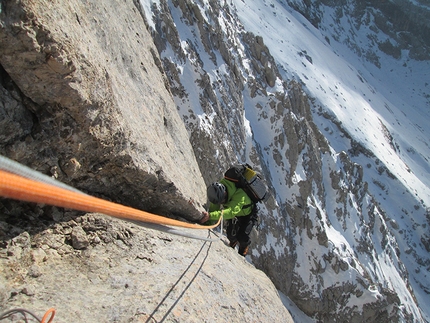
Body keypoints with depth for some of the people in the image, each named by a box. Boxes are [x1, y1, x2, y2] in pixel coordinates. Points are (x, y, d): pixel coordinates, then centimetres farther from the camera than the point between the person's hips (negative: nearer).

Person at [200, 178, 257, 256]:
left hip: (247, 214, -4)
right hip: (235, 214, 5)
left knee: (242, 238, -11)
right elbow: (213, 207, -22)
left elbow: (230, 212, -56)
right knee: (230, 234, -4)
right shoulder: (217, 193, -27)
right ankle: (233, 242, 34)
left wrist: (210, 215, -65)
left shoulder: (240, 195, -46)